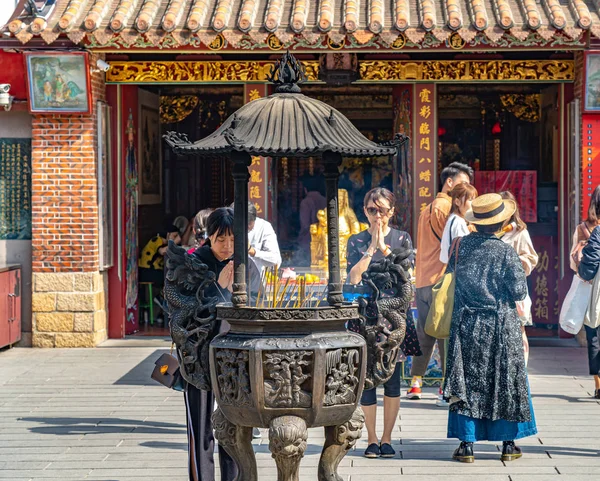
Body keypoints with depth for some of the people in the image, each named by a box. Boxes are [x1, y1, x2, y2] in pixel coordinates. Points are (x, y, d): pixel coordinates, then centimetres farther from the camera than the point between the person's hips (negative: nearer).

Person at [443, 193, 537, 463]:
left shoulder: (463, 245, -4)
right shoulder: (505, 252, -13)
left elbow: (451, 269, 12)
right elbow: (519, 291, -10)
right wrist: (519, 270, 7)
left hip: (467, 325, 2)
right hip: (501, 327, -2)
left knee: (466, 383, 6)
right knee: (505, 382, 9)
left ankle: (466, 444, 3)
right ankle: (508, 444, 14)